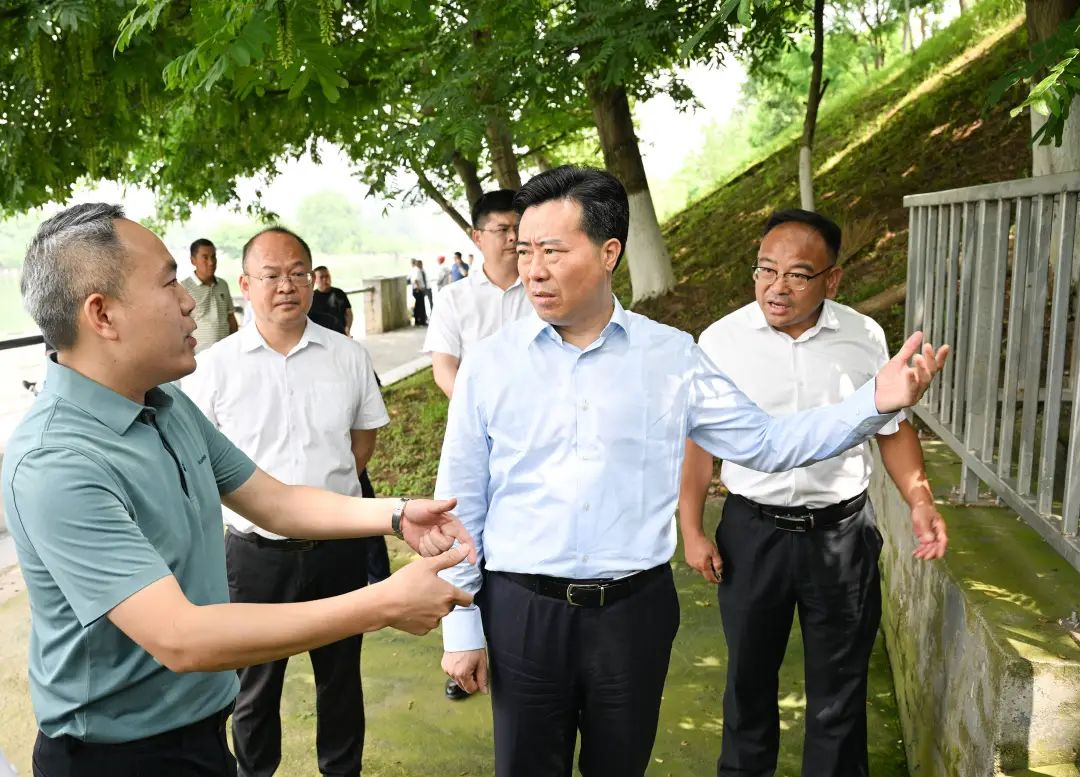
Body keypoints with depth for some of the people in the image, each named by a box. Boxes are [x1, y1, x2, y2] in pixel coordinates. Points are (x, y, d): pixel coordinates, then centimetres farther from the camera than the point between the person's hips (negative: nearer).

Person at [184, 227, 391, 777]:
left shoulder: (348, 356, -1)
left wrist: (331, 486, 3)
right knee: (255, 682, 16)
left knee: (341, 674, 18)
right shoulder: (214, 366, -7)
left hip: (338, 544, 2)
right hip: (255, 550, -1)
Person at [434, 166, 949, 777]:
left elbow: (767, 444, 1)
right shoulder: (490, 363, -4)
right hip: (522, 611, 0)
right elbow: (461, 503, 0)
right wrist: (461, 627, 1)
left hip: (634, 610, 1)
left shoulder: (672, 356, -2)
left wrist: (877, 401, -12)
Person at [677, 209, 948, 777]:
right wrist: (691, 529, -3)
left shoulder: (864, 338, -5)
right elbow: (698, 440, -2)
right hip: (753, 531, 0)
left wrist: (920, 502, -6)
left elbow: (893, 428, 7)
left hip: (842, 532, 1)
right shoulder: (721, 340, -9)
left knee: (840, 681, 15)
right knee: (749, 673, 18)